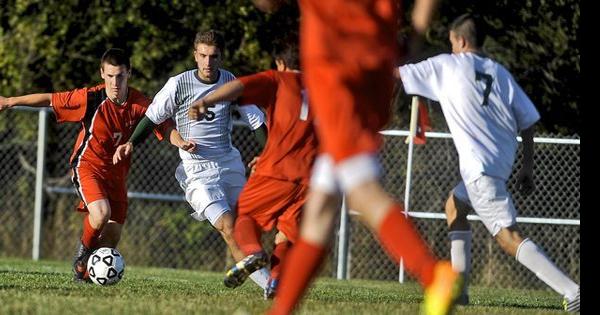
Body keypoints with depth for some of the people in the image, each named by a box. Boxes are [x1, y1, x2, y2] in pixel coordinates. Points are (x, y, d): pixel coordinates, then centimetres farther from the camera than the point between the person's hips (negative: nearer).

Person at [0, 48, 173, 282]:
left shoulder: (139, 104, -12)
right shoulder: (90, 98, -18)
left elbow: (166, 126, -5)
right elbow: (50, 100, -8)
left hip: (117, 170, 4)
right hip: (88, 164, -4)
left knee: (112, 236, 2)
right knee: (101, 213, -30)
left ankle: (84, 270, 29)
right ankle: (85, 249, 2)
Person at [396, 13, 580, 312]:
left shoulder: (445, 66, 1)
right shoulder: (500, 72, 12)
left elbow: (398, 74, 12)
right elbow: (527, 121, 8)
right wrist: (527, 167, 17)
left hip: (479, 166, -8)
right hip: (503, 160, 8)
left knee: (509, 238, -13)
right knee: (454, 206, 29)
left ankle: (572, 291, -26)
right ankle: (457, 287, 24)